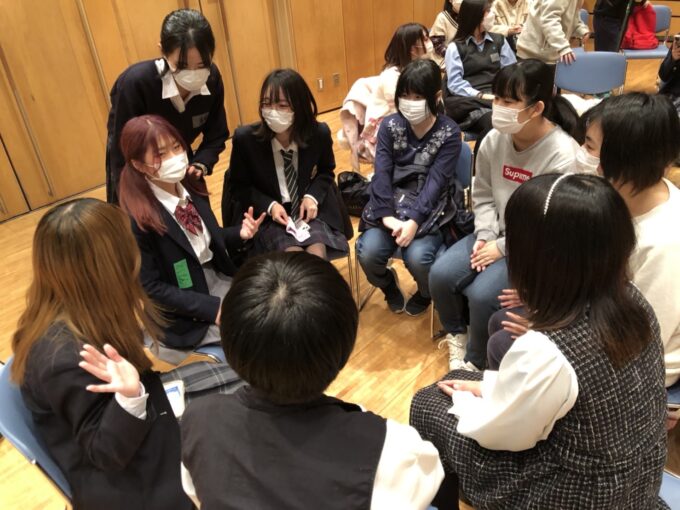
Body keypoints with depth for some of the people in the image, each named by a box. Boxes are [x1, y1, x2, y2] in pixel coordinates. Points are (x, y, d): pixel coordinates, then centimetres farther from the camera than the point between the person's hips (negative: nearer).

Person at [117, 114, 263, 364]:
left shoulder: (191, 186, -1)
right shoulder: (136, 220, -21)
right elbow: (149, 288, -17)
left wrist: (240, 234, -10)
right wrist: (213, 308, -21)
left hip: (219, 279, 7)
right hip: (187, 315, -7)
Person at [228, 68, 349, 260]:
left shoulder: (320, 133, -10)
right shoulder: (245, 138, -14)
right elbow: (238, 186, 0)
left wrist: (313, 196, -8)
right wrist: (269, 205, -15)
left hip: (310, 209, 2)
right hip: (269, 216, -1)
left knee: (317, 256, -24)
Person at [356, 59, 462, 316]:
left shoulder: (449, 133, -5)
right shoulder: (390, 126, 2)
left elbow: (436, 182, -14)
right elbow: (382, 174, -8)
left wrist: (414, 220, -28)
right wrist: (386, 216, -22)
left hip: (428, 211, -2)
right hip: (389, 207, 2)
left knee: (417, 257, -29)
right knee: (368, 253, -23)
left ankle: (425, 293, 11)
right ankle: (388, 284, 15)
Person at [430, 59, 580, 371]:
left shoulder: (563, 155, -21)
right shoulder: (494, 139, -2)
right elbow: (483, 195, 6)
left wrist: (502, 248, -17)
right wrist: (485, 236, -9)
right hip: (496, 235, 6)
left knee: (482, 294, -25)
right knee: (440, 274, -12)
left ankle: (477, 362, 6)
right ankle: (456, 334, 18)